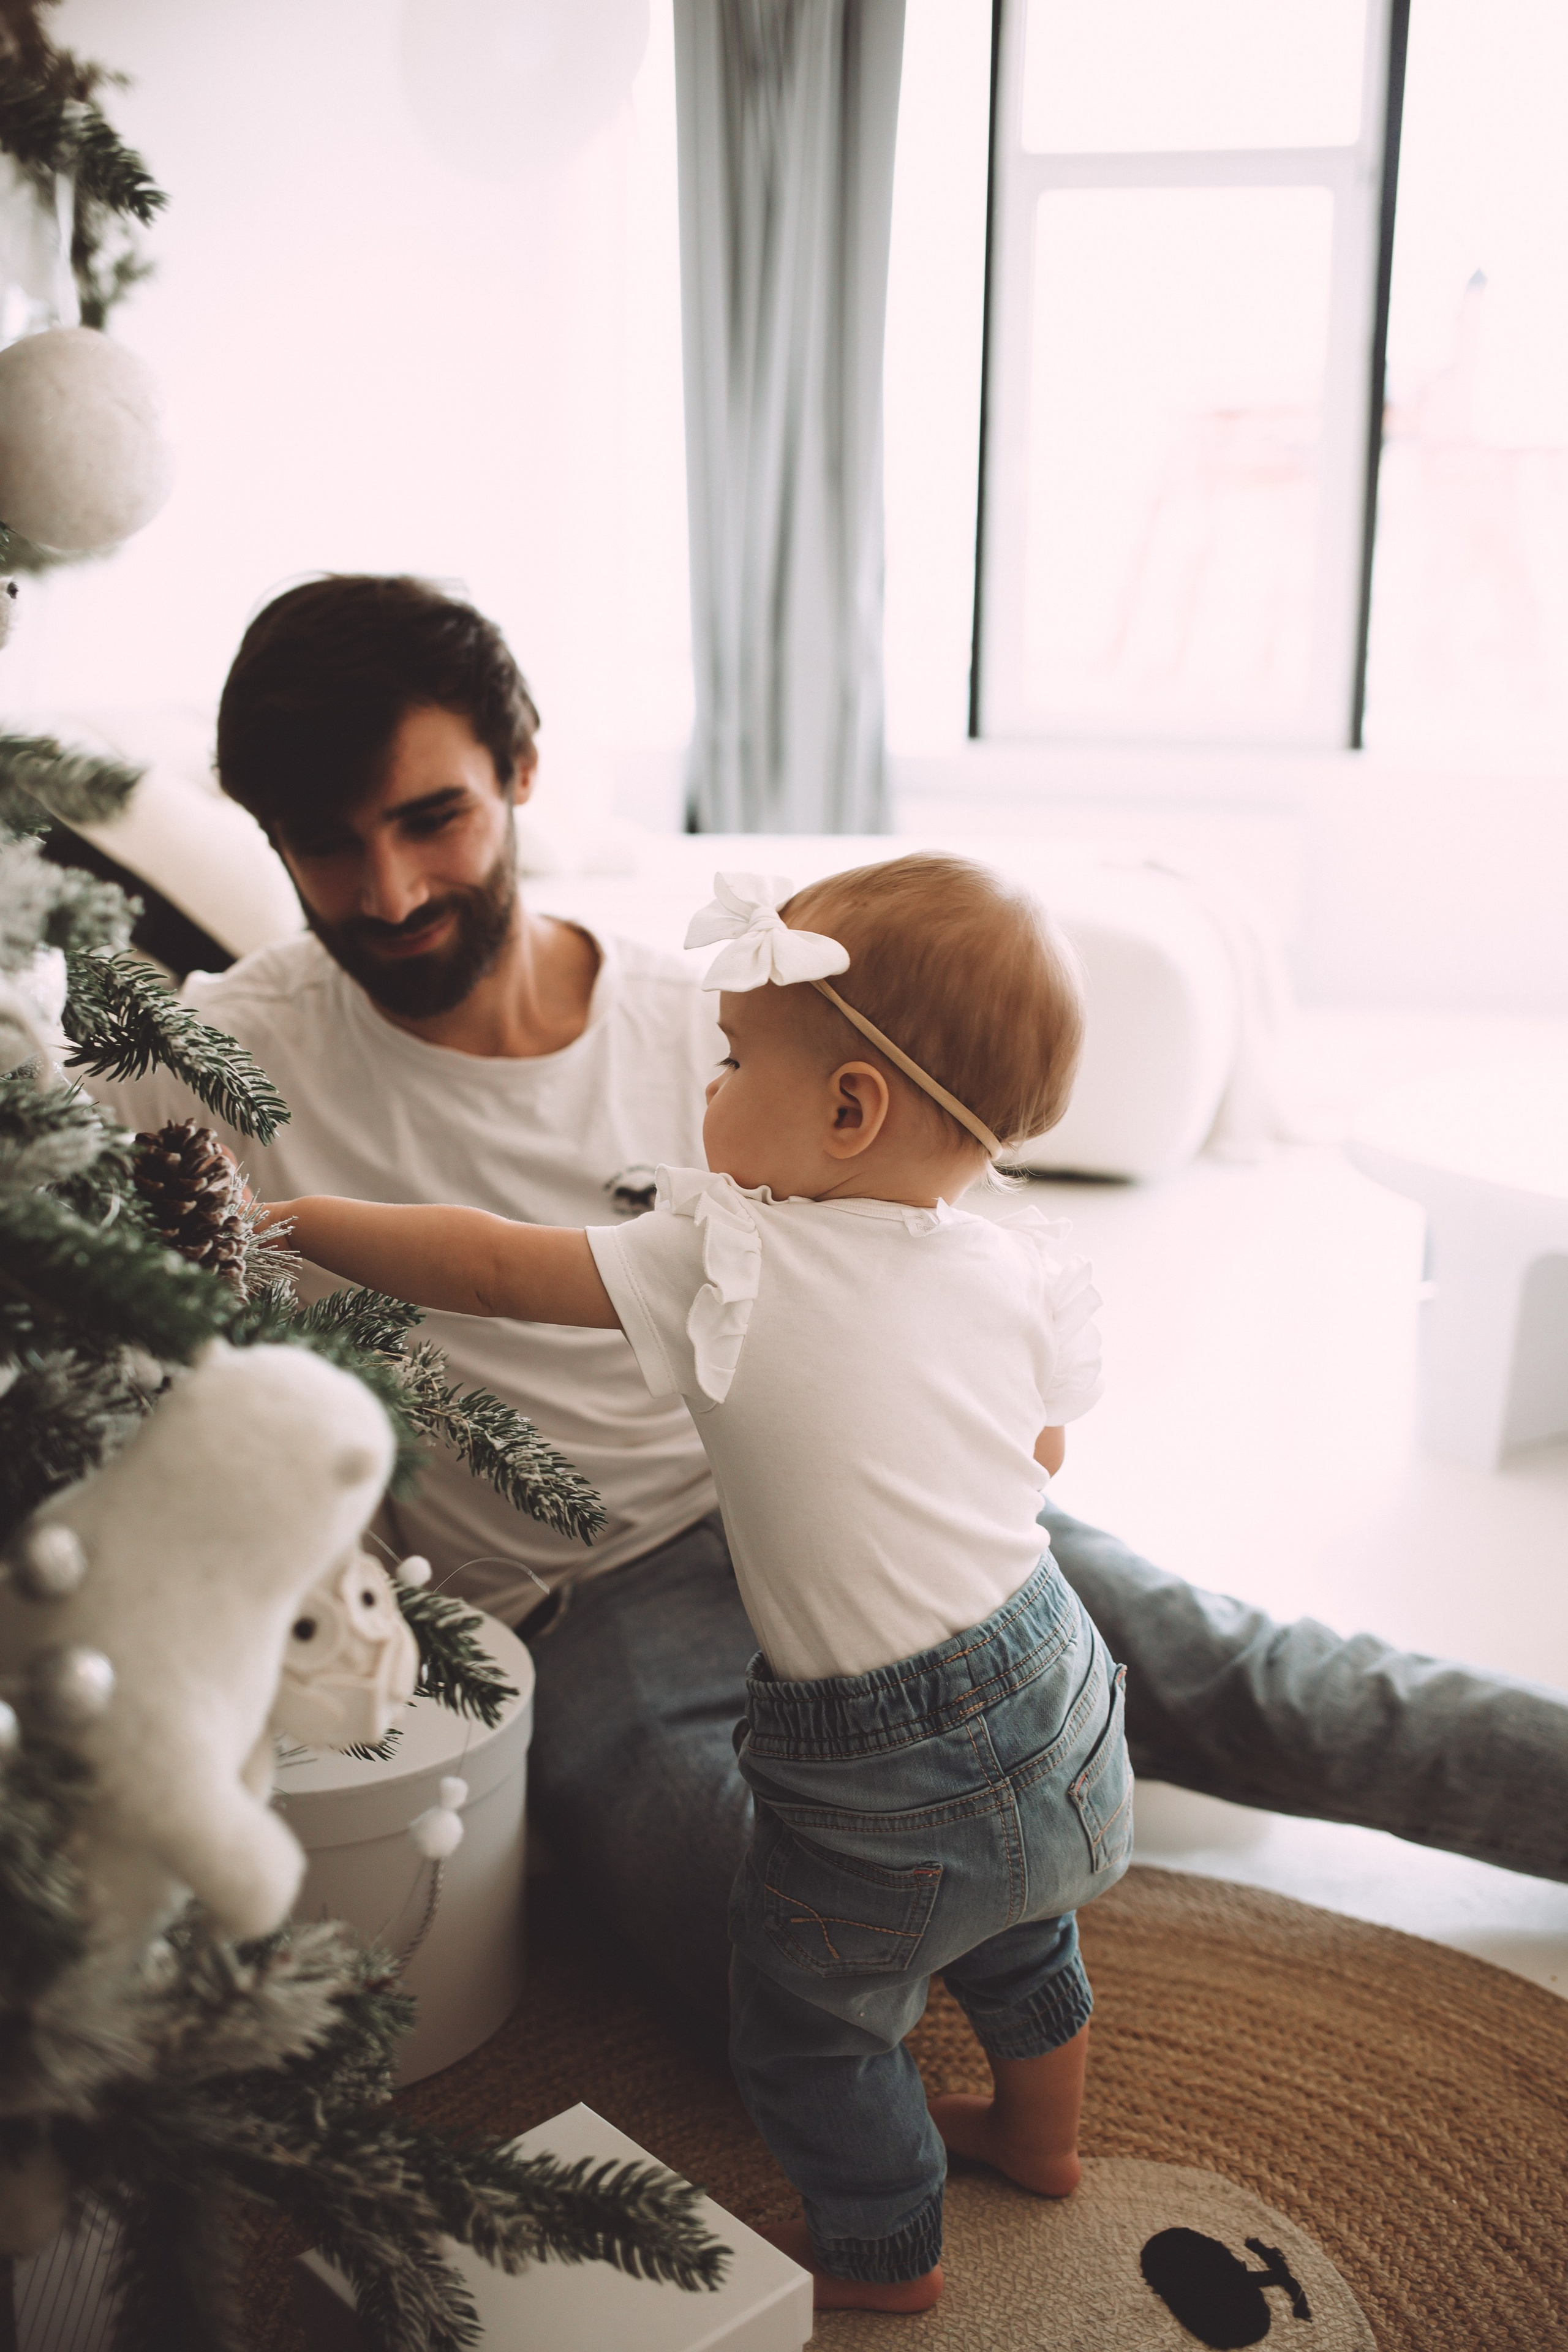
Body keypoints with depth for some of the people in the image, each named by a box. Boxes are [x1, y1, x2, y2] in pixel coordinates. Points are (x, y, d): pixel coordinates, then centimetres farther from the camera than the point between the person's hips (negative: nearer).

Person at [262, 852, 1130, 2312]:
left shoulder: (728, 1267, -22)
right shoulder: (1019, 1274, -7)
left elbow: (492, 1270, -14)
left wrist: (290, 1220, -1)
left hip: (889, 1783, -6)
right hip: (1052, 1700, 7)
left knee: (808, 2027, 19)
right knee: (1012, 1931, 34)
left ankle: (883, 2255, 40)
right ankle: (1041, 2131, 57)